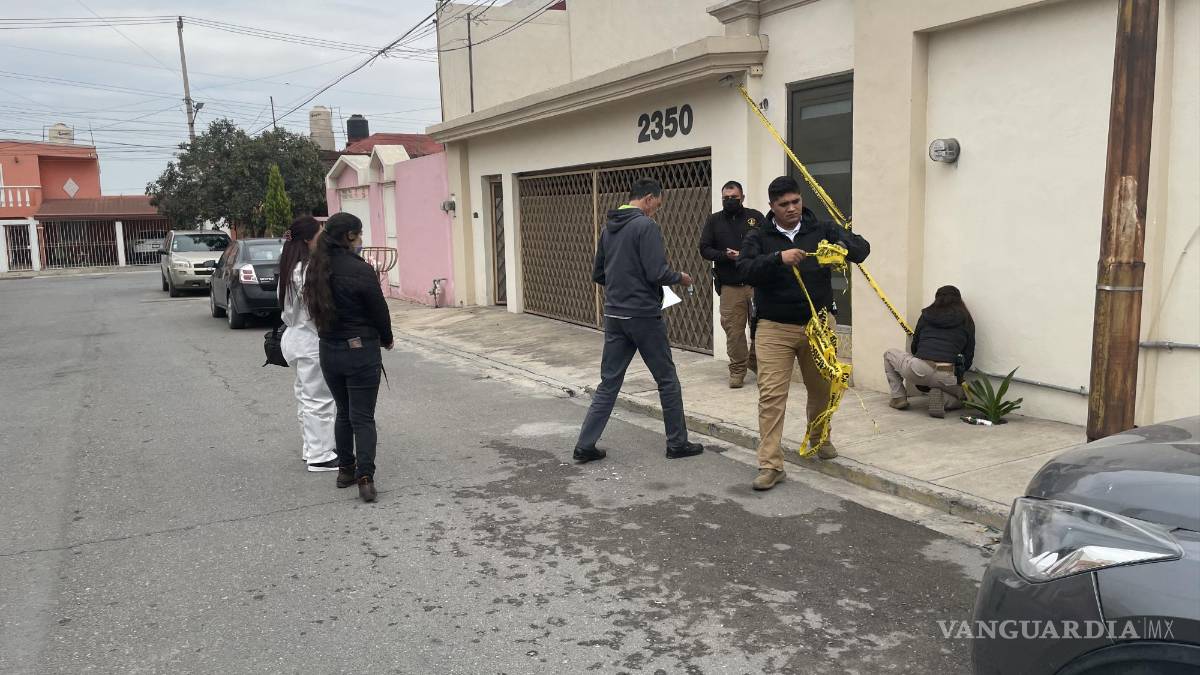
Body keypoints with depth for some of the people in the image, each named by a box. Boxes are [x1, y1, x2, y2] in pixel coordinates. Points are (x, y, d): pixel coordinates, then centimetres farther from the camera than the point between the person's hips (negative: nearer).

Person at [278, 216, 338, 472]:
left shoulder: (292, 266, 10)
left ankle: (311, 448, 29)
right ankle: (319, 456, 4)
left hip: (297, 336, 11)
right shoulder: (308, 269, -21)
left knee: (307, 396, 18)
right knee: (319, 399, -3)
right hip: (310, 339, -11)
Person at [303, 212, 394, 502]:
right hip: (361, 351, -6)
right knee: (363, 417, -1)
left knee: (343, 413, 19)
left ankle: (345, 470, 27)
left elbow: (315, 307, 7)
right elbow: (379, 310, -9)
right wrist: (387, 339, 6)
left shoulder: (316, 269, 2)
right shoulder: (360, 270, -17)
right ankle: (365, 478, -5)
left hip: (329, 351, 6)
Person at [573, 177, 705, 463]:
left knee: (609, 382, 10)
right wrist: (680, 277, -1)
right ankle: (677, 443, 18)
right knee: (667, 380, 8)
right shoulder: (646, 225, -13)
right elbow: (657, 273, -20)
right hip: (644, 316, -7)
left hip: (614, 316, 7)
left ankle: (585, 445, 7)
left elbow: (597, 274, 15)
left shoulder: (608, 228, 10)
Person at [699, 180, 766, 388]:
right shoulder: (714, 221, 9)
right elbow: (704, 249, 5)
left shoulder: (755, 217, 6)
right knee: (734, 330, -1)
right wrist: (725, 255, -12)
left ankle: (756, 362, 26)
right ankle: (737, 370, 12)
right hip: (730, 286, 0)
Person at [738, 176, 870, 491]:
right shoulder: (759, 237, 0)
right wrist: (779, 258, -32)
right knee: (771, 395, -8)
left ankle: (820, 439, 44)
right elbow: (746, 269, -16)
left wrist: (842, 247, -29)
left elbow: (862, 247, -6)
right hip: (774, 328, -2)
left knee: (822, 388, 17)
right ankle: (770, 464, -2)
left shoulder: (822, 230, 3)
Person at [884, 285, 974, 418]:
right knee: (962, 394, 34)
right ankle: (942, 399, -1)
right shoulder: (967, 322, 15)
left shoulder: (926, 315, 17)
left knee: (889, 354, 30)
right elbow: (968, 358, 16)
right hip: (946, 377, 0)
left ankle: (898, 397, 16)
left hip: (917, 371, 0)